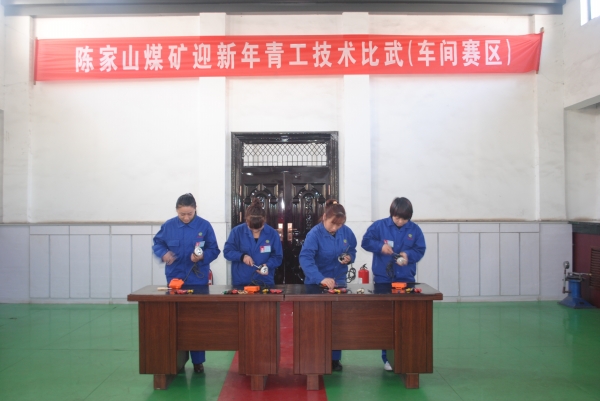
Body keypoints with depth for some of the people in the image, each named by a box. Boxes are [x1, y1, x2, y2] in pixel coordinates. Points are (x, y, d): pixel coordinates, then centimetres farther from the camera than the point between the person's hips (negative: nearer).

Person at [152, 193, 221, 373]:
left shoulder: (204, 226, -5)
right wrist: (163, 253, -11)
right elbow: (157, 243, 10)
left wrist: (203, 256, -22)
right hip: (175, 279, 2)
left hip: (198, 280, -2)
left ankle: (198, 360, 15)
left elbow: (214, 250, -2)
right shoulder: (168, 225, -1)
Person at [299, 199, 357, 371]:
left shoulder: (346, 232, -6)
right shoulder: (314, 234, -21)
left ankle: (335, 358, 23)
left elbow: (352, 250, 12)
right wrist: (321, 279, -47)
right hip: (317, 283, -4)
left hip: (339, 281, 4)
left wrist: (350, 257, -13)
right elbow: (305, 258, -35)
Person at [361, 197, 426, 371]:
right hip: (383, 279, -1)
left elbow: (420, 250, 0)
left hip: (405, 280, 1)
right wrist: (380, 246, -19)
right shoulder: (379, 226, -4)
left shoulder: (415, 230, 0)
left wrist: (408, 255, -19)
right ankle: (388, 357, 15)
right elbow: (365, 242, -1)